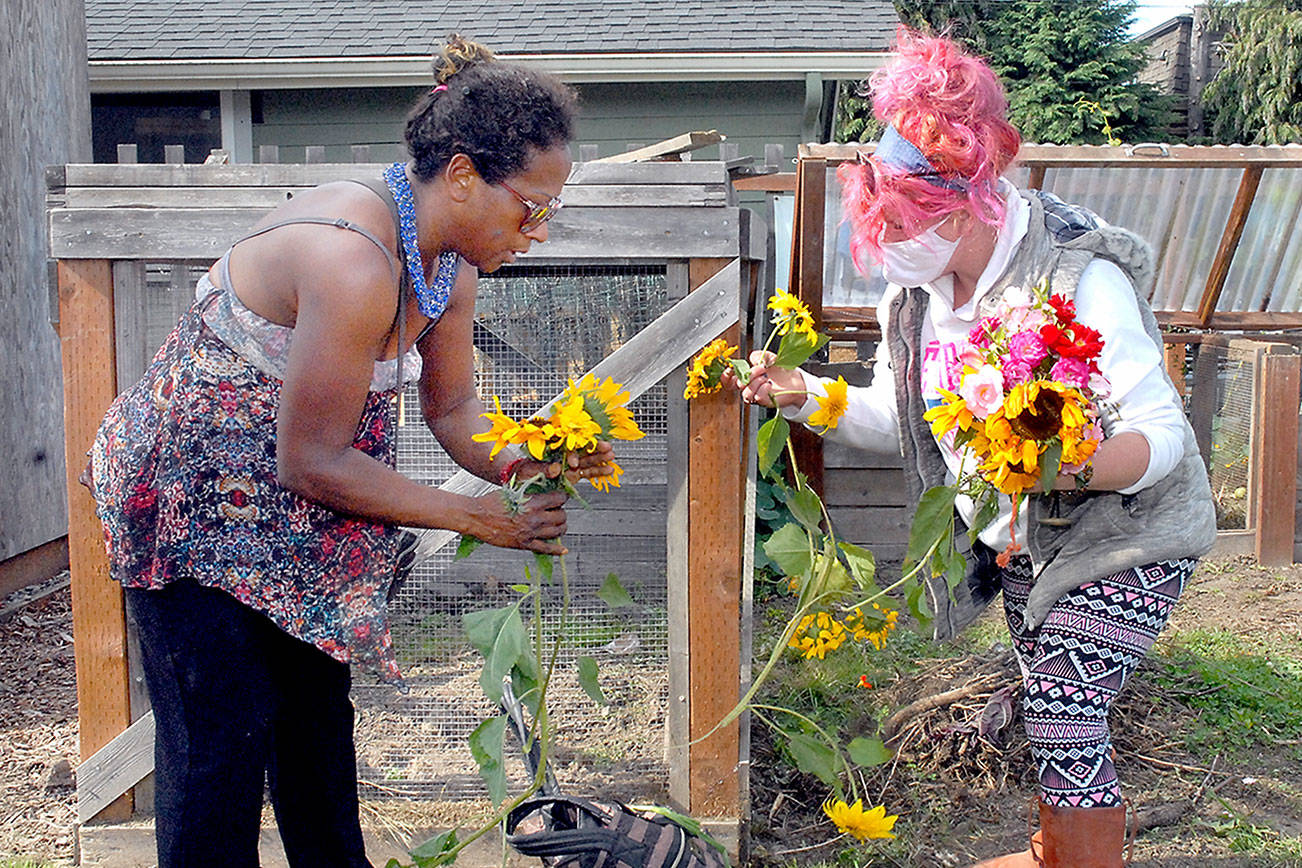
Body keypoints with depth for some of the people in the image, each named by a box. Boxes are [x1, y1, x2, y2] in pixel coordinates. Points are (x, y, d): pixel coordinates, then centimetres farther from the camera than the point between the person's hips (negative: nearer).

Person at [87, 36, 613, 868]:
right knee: (224, 737, -5)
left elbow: (454, 408, 4)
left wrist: (526, 465, -17)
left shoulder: (449, 264, -5)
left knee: (319, 707, 15)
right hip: (193, 497, -8)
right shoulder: (354, 263, -34)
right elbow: (311, 462, -29)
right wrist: (477, 516, -23)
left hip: (298, 519, 9)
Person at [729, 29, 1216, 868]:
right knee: (1050, 708, 19)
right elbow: (894, 415, 7)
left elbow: (1164, 433, -28)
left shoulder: (1081, 281, -27)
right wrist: (803, 393, -8)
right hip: (1023, 536, 7)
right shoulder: (918, 295, -4)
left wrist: (1072, 467, -47)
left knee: (1065, 720, -11)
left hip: (1122, 531, -7)